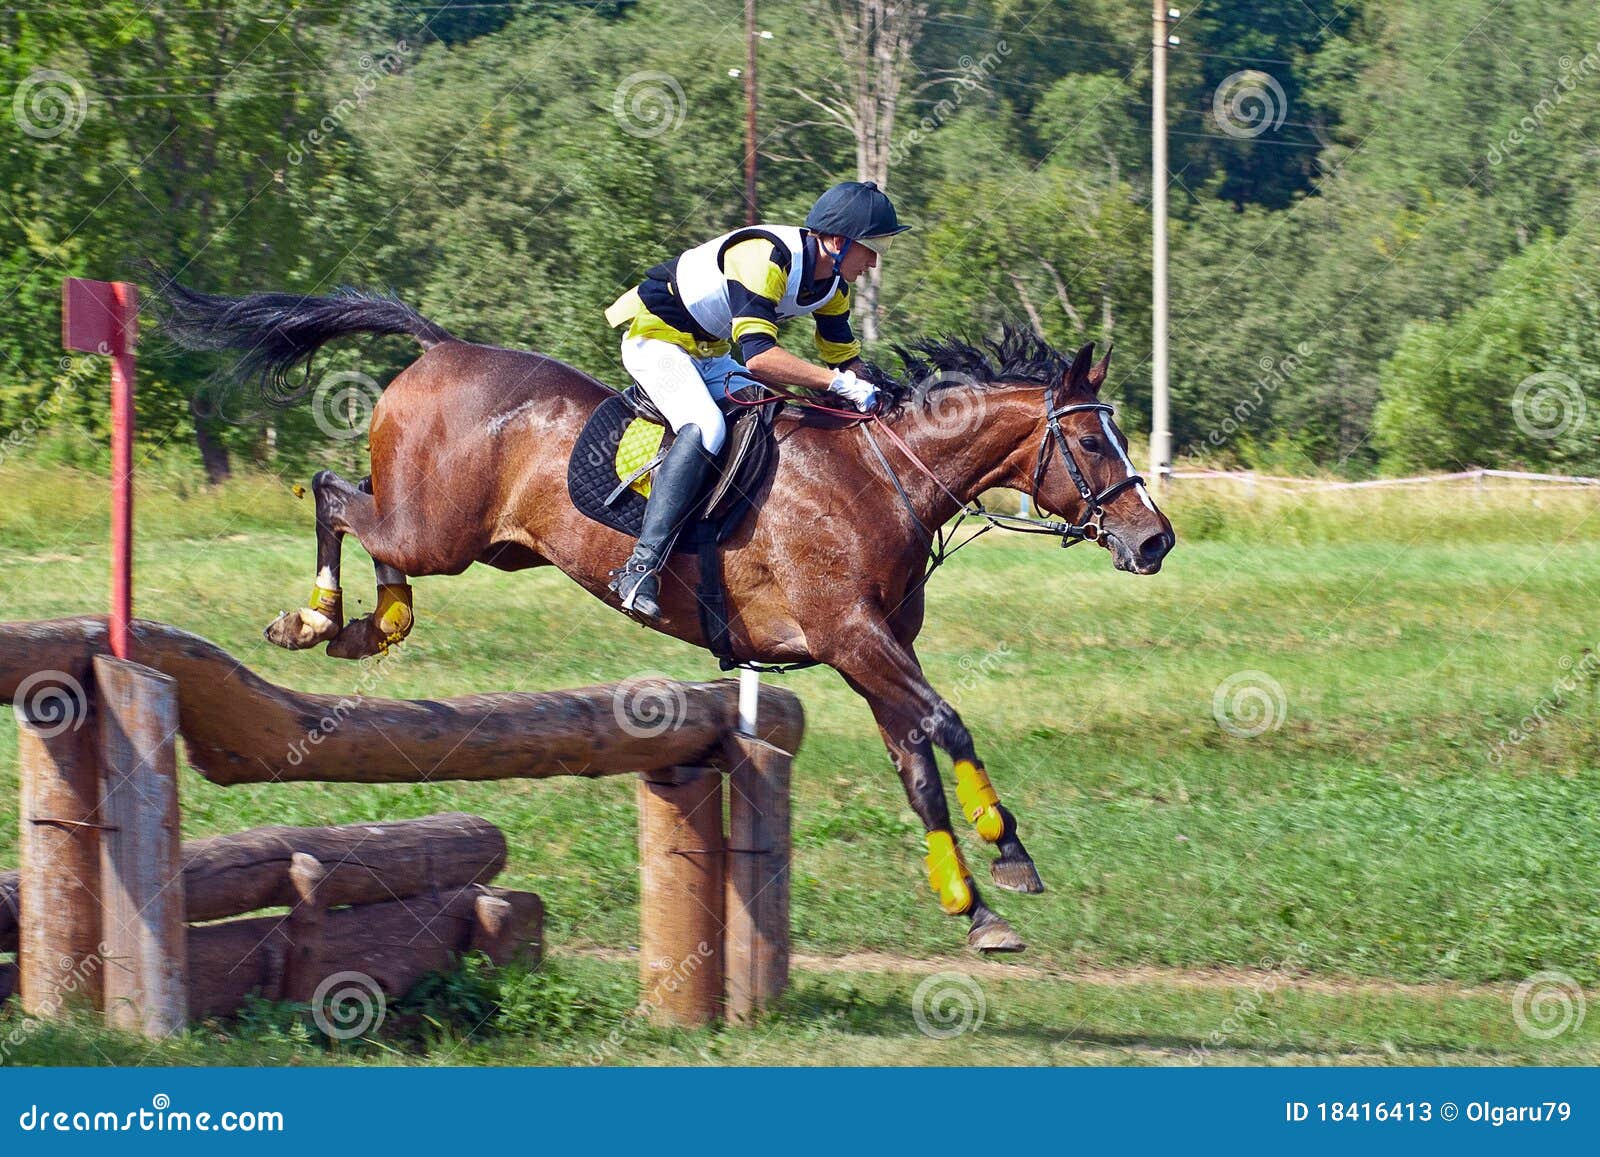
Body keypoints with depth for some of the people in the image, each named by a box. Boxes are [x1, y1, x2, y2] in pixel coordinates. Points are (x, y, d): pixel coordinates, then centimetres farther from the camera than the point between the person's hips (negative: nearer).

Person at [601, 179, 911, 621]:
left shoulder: (834, 284, -2)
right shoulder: (765, 258, -31)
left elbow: (843, 356, 10)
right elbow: (758, 355, -40)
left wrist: (866, 399, -6)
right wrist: (839, 383, -38)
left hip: (709, 353, 10)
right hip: (655, 336, -10)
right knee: (704, 428, -31)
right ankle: (639, 569, -37)